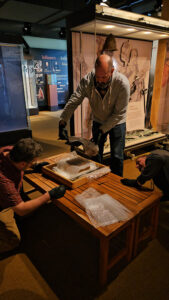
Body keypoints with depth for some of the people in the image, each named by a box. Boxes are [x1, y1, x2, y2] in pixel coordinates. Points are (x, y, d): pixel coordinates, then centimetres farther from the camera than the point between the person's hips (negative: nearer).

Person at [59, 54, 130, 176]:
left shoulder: (122, 83, -28)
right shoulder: (87, 80, -22)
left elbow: (119, 113, -24)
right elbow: (73, 101, -25)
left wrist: (102, 130, -27)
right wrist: (62, 123, -37)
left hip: (116, 123, -2)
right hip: (97, 121, 3)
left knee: (117, 157, 0)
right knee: (95, 154, 9)